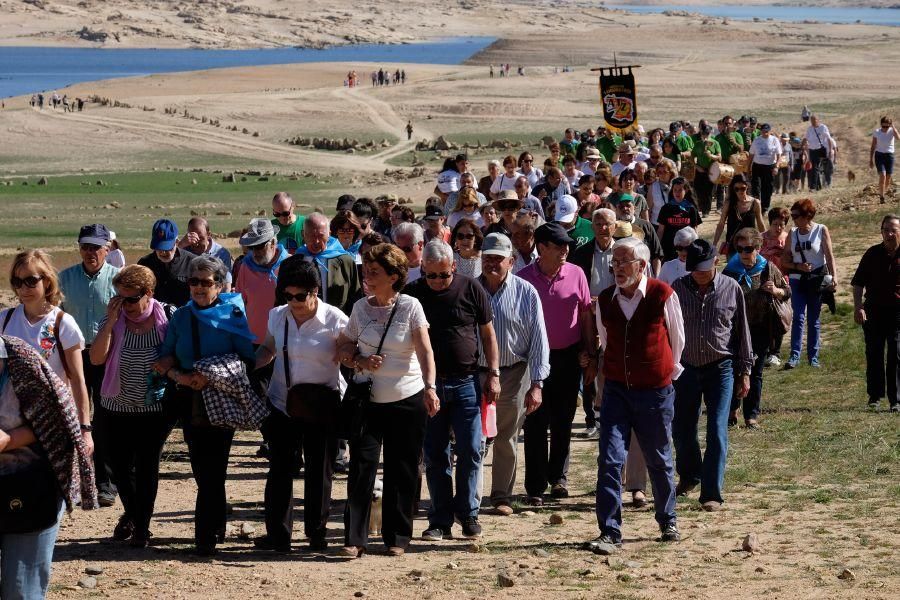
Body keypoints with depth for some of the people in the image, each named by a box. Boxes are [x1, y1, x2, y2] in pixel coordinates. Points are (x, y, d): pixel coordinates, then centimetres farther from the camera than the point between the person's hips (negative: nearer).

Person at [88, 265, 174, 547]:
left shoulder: (167, 317, -9)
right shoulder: (114, 320, -4)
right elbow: (96, 358, -13)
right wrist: (110, 322, -18)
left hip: (156, 406, -2)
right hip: (119, 405, 2)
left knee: (147, 465, -1)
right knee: (120, 463, 7)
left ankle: (142, 525, 12)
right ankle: (131, 512, 33)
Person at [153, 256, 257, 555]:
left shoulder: (232, 315, -5)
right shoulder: (181, 317, 8)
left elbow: (249, 359, -11)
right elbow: (166, 358, 5)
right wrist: (180, 376, -15)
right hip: (190, 402, 4)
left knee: (212, 467, -7)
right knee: (201, 467, 10)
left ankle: (206, 535, -1)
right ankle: (217, 527, 26)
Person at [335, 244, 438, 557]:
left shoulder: (410, 307, -7)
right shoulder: (360, 307, 3)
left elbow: (424, 350, -16)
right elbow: (343, 348, 10)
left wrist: (430, 387, -30)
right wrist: (360, 361, -11)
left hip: (408, 401, -2)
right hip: (368, 400, 2)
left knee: (402, 472, 5)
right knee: (361, 467, -5)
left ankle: (397, 538, 16)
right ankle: (355, 538, -2)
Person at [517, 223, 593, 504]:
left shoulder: (575, 274, -2)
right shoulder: (524, 278, -6)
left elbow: (585, 314, 6)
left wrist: (587, 350, 3)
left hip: (568, 357, 2)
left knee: (563, 422, 11)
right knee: (535, 423, 0)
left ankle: (558, 477, 25)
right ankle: (535, 487, 4)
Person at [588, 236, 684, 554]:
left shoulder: (662, 295, -8)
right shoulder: (605, 300, 2)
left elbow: (677, 338, 7)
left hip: (655, 391, -2)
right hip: (616, 390, 2)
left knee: (659, 461, 12)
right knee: (610, 459, -10)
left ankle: (668, 522, 32)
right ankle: (610, 532, -9)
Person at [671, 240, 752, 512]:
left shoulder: (731, 289, -1)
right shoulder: (678, 289, 0)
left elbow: (742, 332, 6)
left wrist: (744, 372, 6)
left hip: (720, 369, -2)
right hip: (686, 368, 2)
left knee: (716, 431, -8)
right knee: (681, 429, 9)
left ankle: (712, 494, -4)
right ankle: (689, 476, 37)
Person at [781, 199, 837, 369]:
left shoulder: (821, 230, -1)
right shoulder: (793, 234, 7)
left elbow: (829, 255, -7)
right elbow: (785, 260, 8)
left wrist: (834, 276, -18)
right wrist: (799, 266, -10)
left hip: (817, 280, -2)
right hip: (797, 280, 2)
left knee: (814, 320, 6)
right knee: (798, 317, -9)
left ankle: (813, 357, 12)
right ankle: (794, 356, -13)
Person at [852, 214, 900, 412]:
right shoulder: (873, 254, 6)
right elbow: (858, 283, 9)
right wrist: (858, 307, -2)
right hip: (873, 311, 2)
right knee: (874, 354, 7)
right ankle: (874, 397, 16)